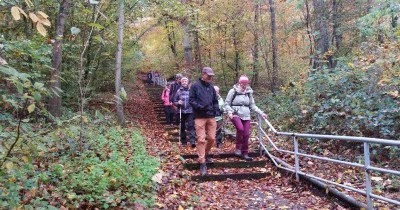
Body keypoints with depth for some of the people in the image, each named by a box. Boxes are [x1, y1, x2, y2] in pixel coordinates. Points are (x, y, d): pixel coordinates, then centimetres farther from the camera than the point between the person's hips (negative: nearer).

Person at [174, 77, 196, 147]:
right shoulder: (179, 91, 5)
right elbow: (174, 101, 8)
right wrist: (178, 103, -11)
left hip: (190, 111, -2)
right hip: (182, 112, 2)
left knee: (191, 126, -11)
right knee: (182, 127, 9)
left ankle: (192, 141, -14)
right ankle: (183, 141, 21)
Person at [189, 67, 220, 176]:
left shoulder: (211, 87, 15)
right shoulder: (195, 86, -2)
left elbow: (215, 101, 22)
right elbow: (191, 100, -6)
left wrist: (216, 110, 6)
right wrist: (199, 106, -20)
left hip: (211, 116, 5)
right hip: (200, 117, -5)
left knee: (212, 138, 6)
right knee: (201, 139, -6)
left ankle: (205, 154, 33)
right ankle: (202, 163, 1)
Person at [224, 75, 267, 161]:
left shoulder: (249, 93, 12)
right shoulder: (233, 91, -2)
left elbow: (252, 105, 16)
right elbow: (227, 103, 0)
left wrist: (261, 113, 5)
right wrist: (229, 112, -18)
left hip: (246, 116, 4)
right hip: (235, 115, -4)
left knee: (246, 134, -1)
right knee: (240, 128, -29)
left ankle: (245, 153, 13)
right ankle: (238, 148, -10)